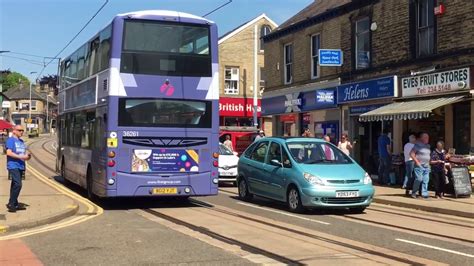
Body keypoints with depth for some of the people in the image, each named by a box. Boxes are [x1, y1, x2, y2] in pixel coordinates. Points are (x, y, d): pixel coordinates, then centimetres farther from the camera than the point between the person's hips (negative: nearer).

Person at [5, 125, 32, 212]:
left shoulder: (21, 141, 19)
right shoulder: (11, 140, -6)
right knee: (18, 184, -17)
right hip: (13, 166, -8)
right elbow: (9, 153, -16)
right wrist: (21, 157, -18)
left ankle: (15, 204, 16)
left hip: (20, 166, 8)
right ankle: (11, 204, -11)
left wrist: (27, 155, 4)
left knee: (15, 185, 12)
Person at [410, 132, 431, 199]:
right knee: (419, 179, -12)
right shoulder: (418, 145, -6)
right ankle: (413, 193, 1)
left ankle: (424, 194, 6)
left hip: (427, 166, 7)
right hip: (419, 166, -7)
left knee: (426, 180, 3)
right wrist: (417, 162, -14)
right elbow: (411, 154, -11)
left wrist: (429, 162, 15)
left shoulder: (428, 146, 16)